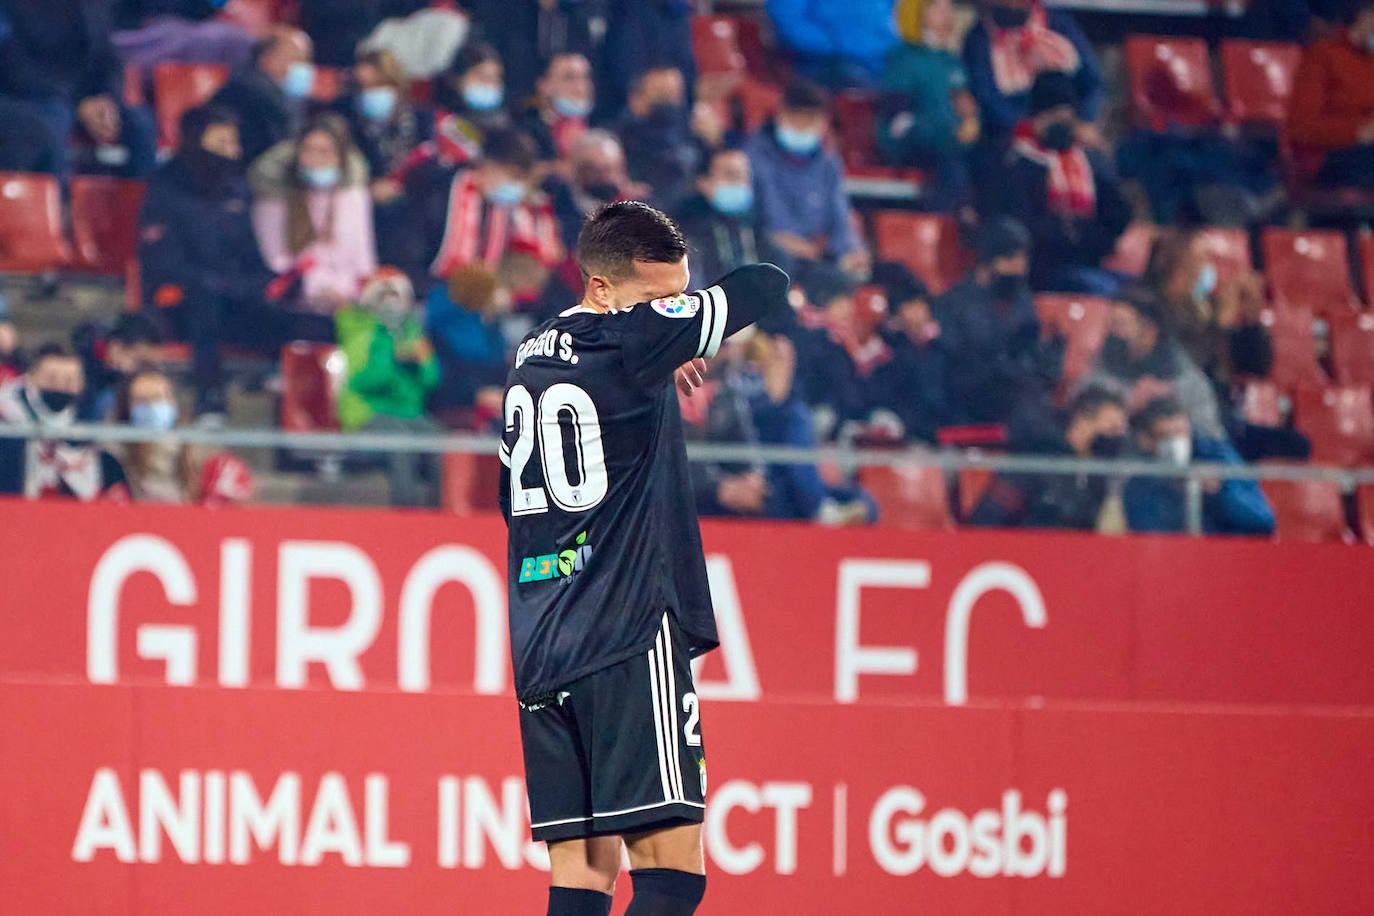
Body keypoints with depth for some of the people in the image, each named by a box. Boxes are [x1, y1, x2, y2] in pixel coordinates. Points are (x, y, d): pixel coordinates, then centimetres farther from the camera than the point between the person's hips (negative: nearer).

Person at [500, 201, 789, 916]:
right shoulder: (632, 340, -8)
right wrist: (680, 323, 15)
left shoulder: (530, 356, 15)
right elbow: (767, 286, -2)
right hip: (629, 637, -8)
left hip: (540, 645, 8)